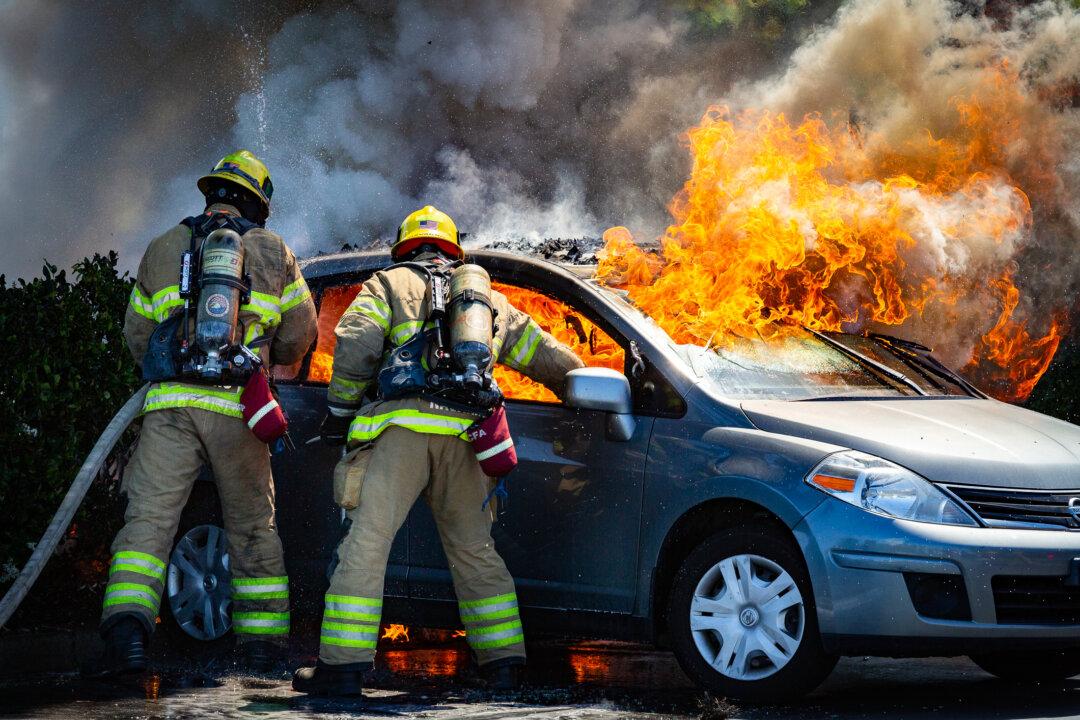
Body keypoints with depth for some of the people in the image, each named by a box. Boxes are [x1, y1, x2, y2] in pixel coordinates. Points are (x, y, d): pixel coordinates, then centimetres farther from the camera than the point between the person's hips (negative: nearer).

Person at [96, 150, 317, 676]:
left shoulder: (162, 249, 15)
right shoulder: (274, 252, 12)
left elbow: (137, 334, 20)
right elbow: (299, 336, 16)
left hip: (171, 404, 0)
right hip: (239, 405, 0)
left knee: (148, 518, -4)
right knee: (253, 527, 12)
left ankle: (127, 626, -25)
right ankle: (262, 642, 16)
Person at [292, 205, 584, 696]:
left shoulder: (388, 284, 16)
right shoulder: (490, 298, 29)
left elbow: (354, 346, -1)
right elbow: (547, 356, 34)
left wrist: (341, 408, 9)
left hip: (402, 426, -4)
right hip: (466, 434, 4)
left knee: (367, 541, -7)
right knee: (474, 548, 14)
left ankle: (345, 663, -13)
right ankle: (505, 660, 13)